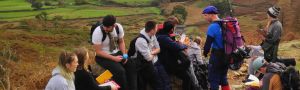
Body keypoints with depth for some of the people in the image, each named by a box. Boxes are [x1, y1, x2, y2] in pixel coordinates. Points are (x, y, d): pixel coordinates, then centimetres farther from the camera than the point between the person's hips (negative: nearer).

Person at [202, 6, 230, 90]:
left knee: (213, 80, 1)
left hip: (217, 55, -8)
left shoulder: (212, 27, -18)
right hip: (226, 55, 8)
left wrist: (205, 53, 1)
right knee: (223, 79, 19)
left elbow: (208, 43, -18)